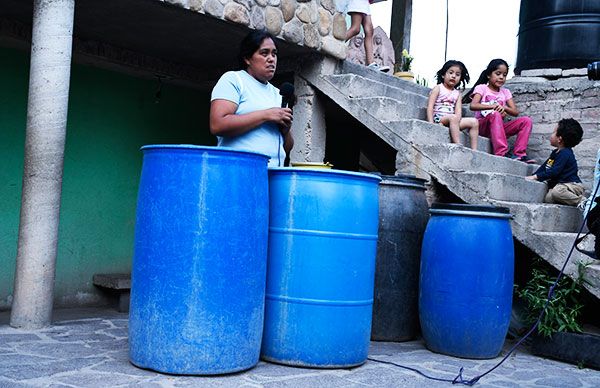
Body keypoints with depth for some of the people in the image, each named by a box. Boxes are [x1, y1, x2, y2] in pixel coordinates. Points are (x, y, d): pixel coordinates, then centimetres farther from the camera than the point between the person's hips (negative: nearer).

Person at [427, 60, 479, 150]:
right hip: (438, 118, -6)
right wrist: (431, 123, -21)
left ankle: (474, 150, -14)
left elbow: (458, 112, 4)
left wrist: (457, 120, -19)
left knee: (474, 122, -9)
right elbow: (430, 107, -8)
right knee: (453, 118, -35)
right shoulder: (438, 88, 4)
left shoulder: (457, 93, 18)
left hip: (452, 120, 6)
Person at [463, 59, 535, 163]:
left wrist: (504, 108, -17)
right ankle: (502, 153, -44)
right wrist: (493, 106, -27)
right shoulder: (481, 88, 3)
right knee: (495, 115, -36)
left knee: (526, 120, -13)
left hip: (499, 127, 5)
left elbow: (515, 112, 4)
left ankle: (519, 154, -25)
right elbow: (473, 106, -17)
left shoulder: (505, 92, 16)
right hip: (482, 126, -5)